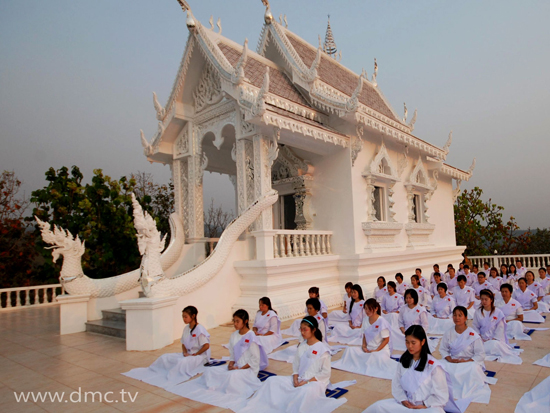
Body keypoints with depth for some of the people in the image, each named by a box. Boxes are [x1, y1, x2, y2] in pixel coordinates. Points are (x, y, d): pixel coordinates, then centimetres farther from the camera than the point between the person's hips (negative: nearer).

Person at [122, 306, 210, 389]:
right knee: (165, 357, -6)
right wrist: (185, 353, -7)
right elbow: (183, 344, 13)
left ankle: (168, 379, -37)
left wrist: (194, 355, -18)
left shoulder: (199, 329, -18)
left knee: (182, 362, -37)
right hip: (188, 354, 8)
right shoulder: (186, 328, 6)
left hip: (200, 355, -8)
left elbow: (206, 345, -21)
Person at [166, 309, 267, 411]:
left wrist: (240, 369, -17)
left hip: (249, 369, -7)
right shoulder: (234, 335, 6)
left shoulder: (251, 337, -14)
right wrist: (231, 364, -7)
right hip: (236, 366, 7)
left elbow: (255, 360, -13)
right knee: (210, 371, -8)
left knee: (231, 376, -37)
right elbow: (232, 354, 13)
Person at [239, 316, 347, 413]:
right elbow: (295, 365, 12)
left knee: (307, 391, -42)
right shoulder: (301, 346, 8)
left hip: (315, 381, -6)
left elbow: (326, 373, -10)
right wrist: (295, 378, -8)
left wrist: (308, 382, -15)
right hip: (299, 380, 6)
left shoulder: (323, 348, -10)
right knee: (272, 381, -10)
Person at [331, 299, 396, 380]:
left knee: (379, 357, -39)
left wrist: (376, 350, -17)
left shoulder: (381, 321, -16)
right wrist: (364, 346, -5)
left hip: (381, 349, -5)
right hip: (368, 349, 5)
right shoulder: (365, 320, 3)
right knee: (350, 350, -15)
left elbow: (386, 340, -12)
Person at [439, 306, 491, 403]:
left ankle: (467, 393, -15)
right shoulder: (449, 333, 1)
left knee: (474, 369, -36)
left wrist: (466, 361, -18)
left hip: (469, 362, -2)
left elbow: (480, 355, -6)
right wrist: (449, 359, -13)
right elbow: (443, 349, 6)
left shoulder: (473, 335, -8)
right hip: (452, 362, 3)